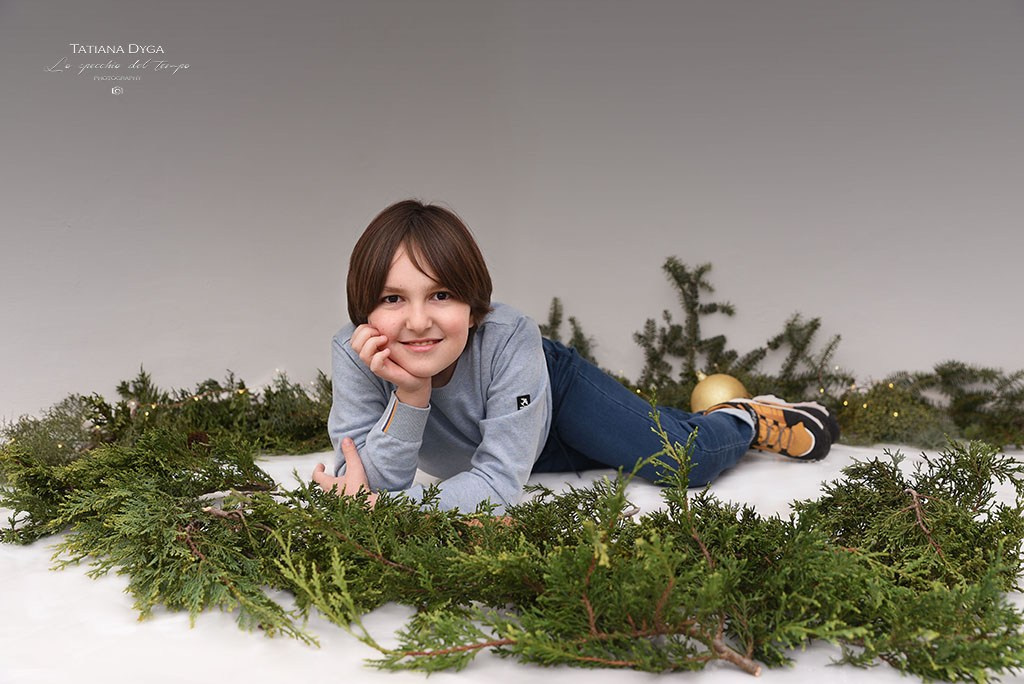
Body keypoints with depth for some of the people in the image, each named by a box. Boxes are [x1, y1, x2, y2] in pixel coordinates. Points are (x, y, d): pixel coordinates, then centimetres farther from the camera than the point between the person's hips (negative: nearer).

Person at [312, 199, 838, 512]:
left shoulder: (508, 338, -43)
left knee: (687, 461, -7)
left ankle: (749, 419, 28)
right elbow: (369, 485, -37)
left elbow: (500, 480, -40)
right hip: (462, 451, 3)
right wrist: (409, 396, -51)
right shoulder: (353, 353, -37)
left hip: (554, 385, -3)